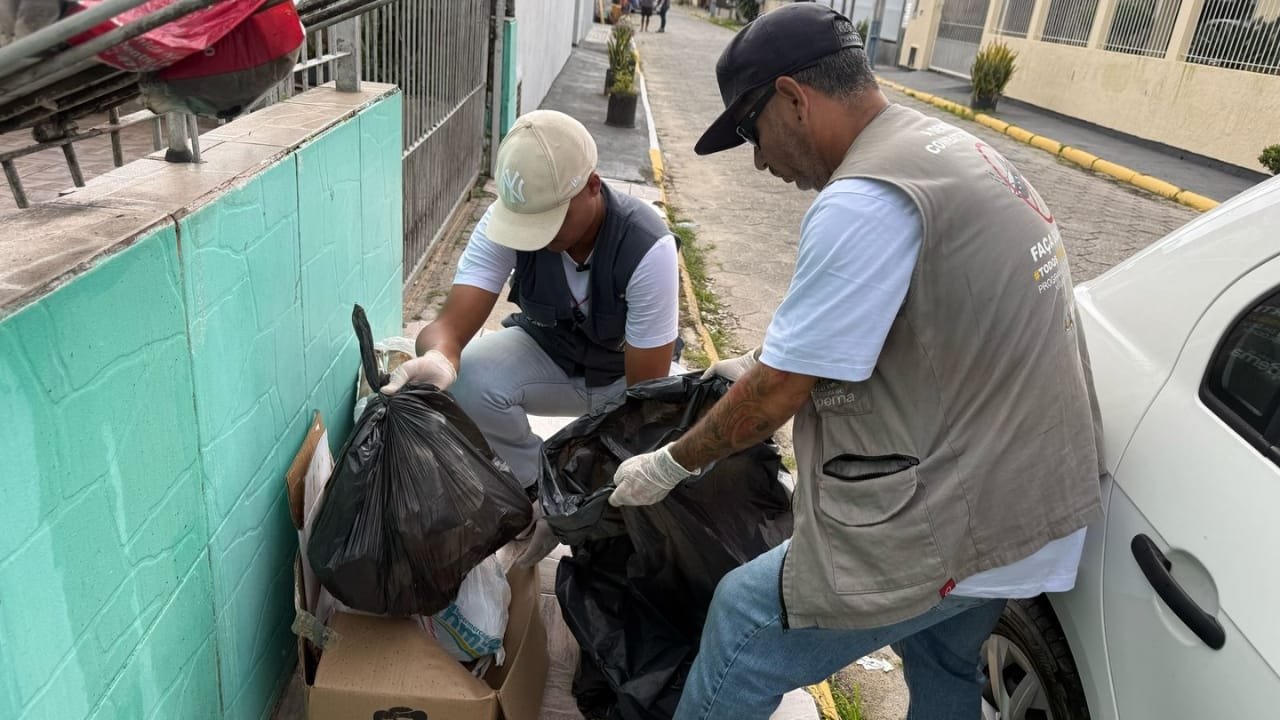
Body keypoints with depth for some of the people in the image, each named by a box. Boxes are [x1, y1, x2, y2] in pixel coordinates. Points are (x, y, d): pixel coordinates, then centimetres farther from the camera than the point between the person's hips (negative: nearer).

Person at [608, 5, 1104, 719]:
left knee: (743, 622, 5)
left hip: (947, 532, -10)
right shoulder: (958, 150, 8)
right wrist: (772, 361, 24)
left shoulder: (862, 200, -23)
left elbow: (779, 393, -17)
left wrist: (671, 464, -2)